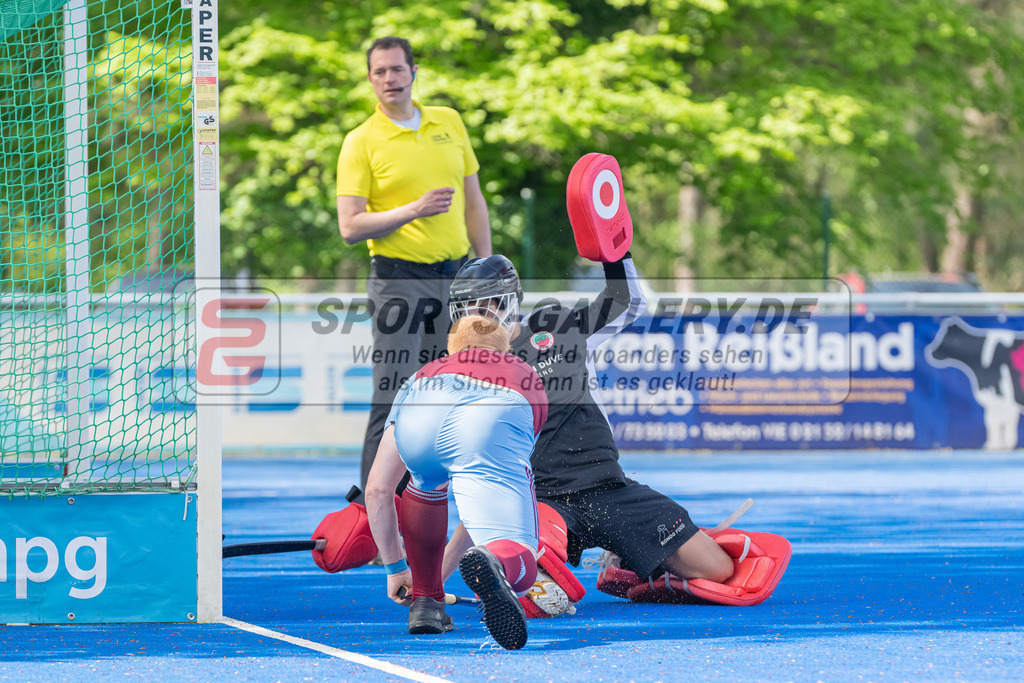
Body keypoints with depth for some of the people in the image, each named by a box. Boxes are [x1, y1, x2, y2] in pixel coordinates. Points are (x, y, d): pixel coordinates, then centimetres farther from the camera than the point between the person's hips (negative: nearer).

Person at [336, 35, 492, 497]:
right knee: (393, 399, -9)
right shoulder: (361, 142, -5)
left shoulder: (449, 123, 10)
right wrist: (413, 211, -21)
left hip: (454, 275, 5)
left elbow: (474, 202, 17)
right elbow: (350, 226, -10)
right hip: (399, 278, -5)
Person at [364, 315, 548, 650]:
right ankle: (493, 563, -41)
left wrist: (395, 569, 52)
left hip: (421, 415, 2)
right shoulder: (528, 378, 47)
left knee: (427, 483, 37)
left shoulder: (426, 373, 45)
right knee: (520, 566, -5)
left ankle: (425, 601, 31)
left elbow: (377, 491, 41)